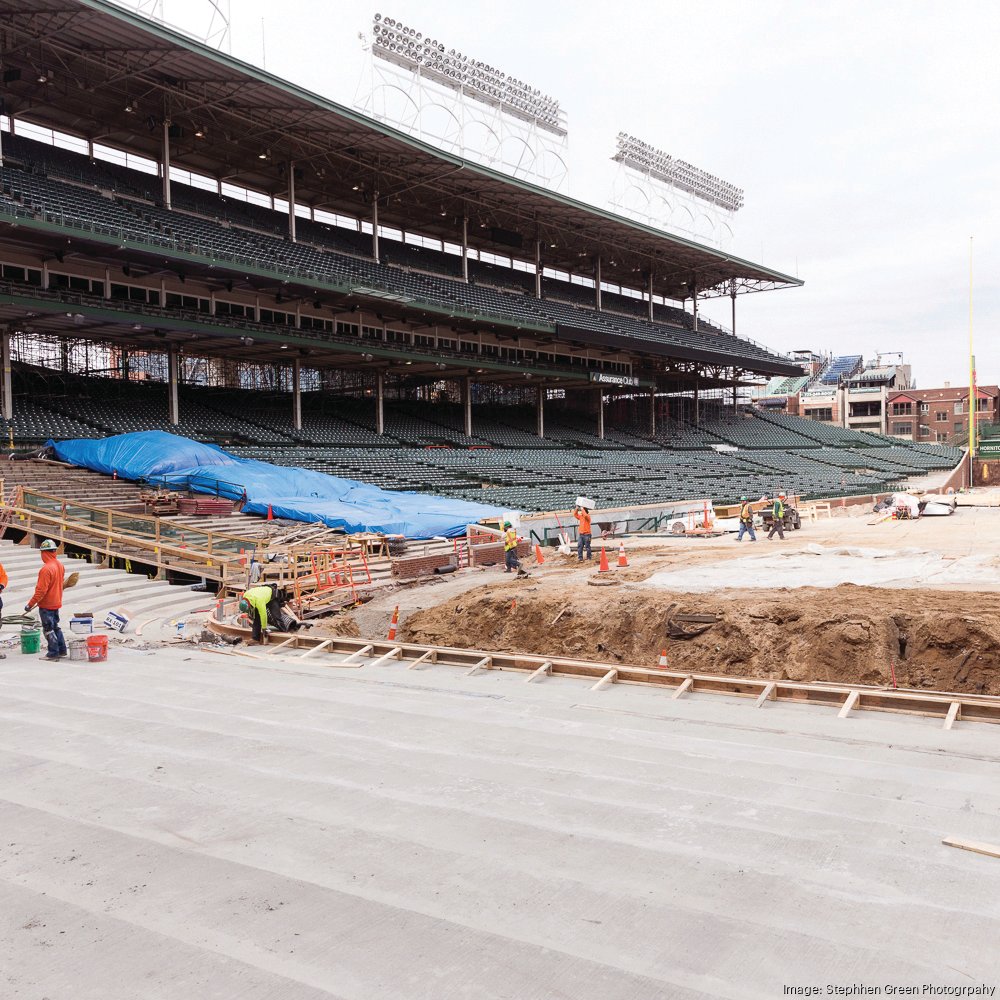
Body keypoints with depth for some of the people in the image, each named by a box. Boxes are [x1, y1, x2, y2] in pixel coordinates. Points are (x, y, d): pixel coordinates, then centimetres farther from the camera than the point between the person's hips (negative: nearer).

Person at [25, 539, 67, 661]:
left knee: (48, 629, 1)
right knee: (55, 626, 18)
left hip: (46, 605, -8)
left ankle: (53, 653, 5)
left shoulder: (46, 568, -24)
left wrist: (30, 604, -16)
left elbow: (41, 590, -23)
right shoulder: (60, 565, 3)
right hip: (57, 602, 8)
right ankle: (62, 650, 22)